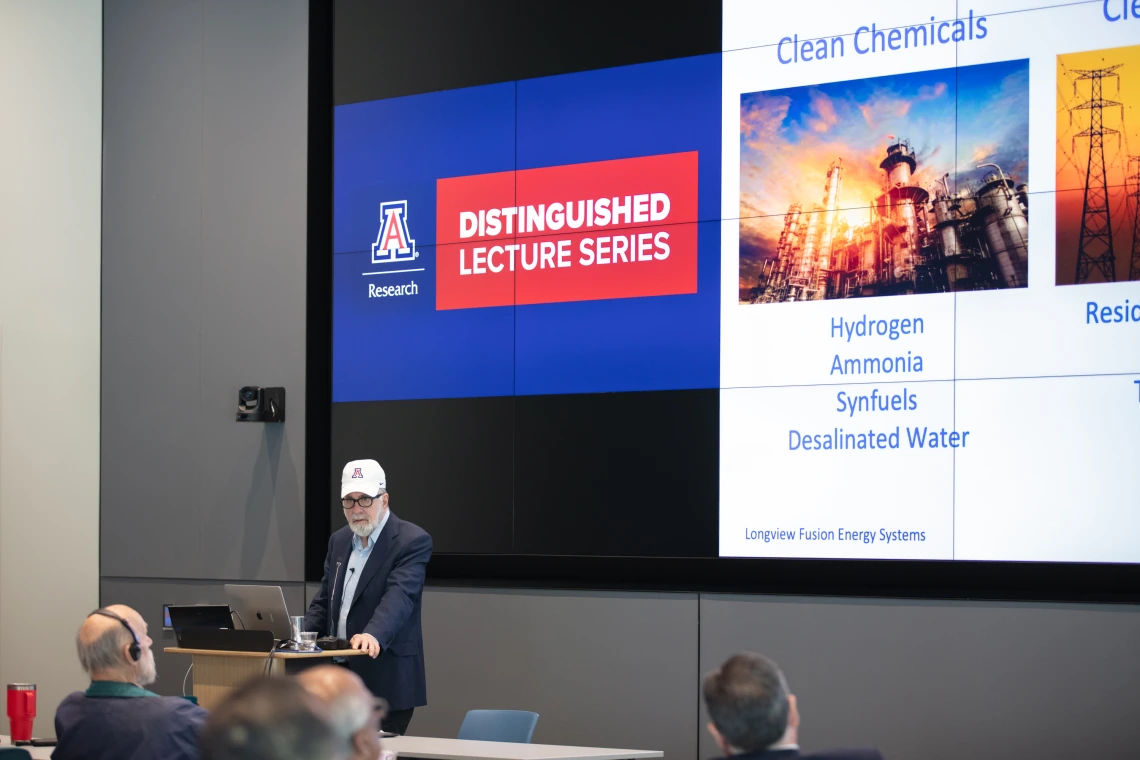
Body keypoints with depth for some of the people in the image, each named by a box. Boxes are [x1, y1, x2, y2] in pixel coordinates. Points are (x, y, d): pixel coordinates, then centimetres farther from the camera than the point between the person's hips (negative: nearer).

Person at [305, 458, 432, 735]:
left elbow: (399, 595, -24)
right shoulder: (339, 540, 13)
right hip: (339, 676, 7)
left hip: (386, 679, -6)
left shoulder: (412, 541, -10)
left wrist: (373, 635, -41)